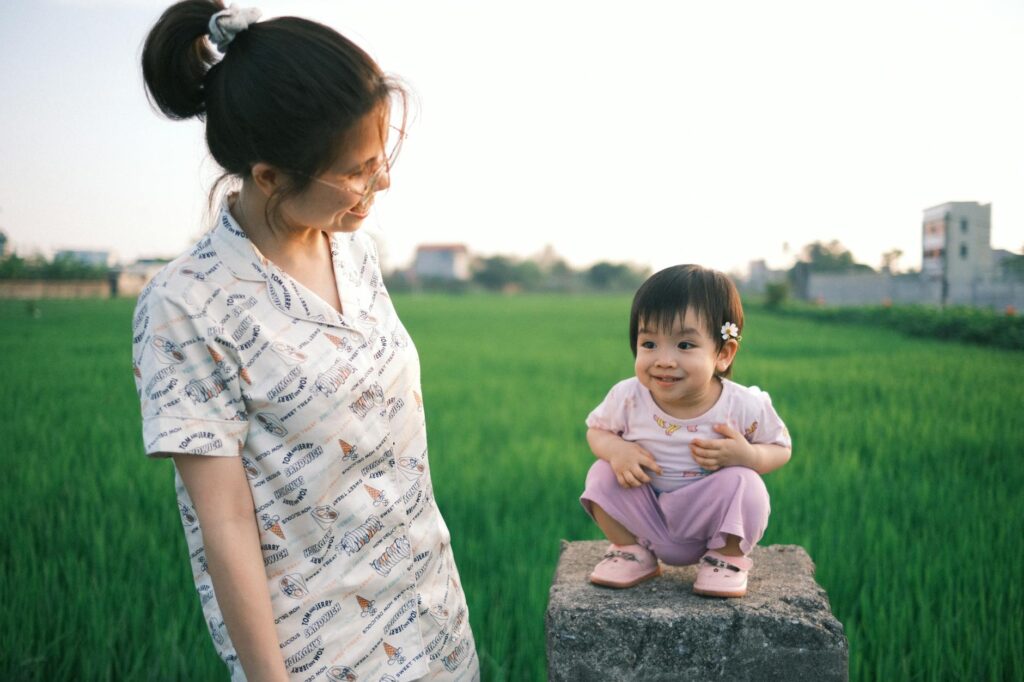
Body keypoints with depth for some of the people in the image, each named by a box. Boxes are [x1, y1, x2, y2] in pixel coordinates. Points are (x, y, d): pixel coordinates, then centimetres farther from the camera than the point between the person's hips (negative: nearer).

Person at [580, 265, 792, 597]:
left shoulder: (745, 406, -21)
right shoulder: (627, 397, -19)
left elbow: (781, 448, -5)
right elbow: (597, 429, 0)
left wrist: (748, 456, -29)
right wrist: (615, 449, -25)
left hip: (713, 523, -2)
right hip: (647, 523, 2)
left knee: (742, 483, -27)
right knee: (603, 475, -16)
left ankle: (728, 558, 1)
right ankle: (632, 552, 9)